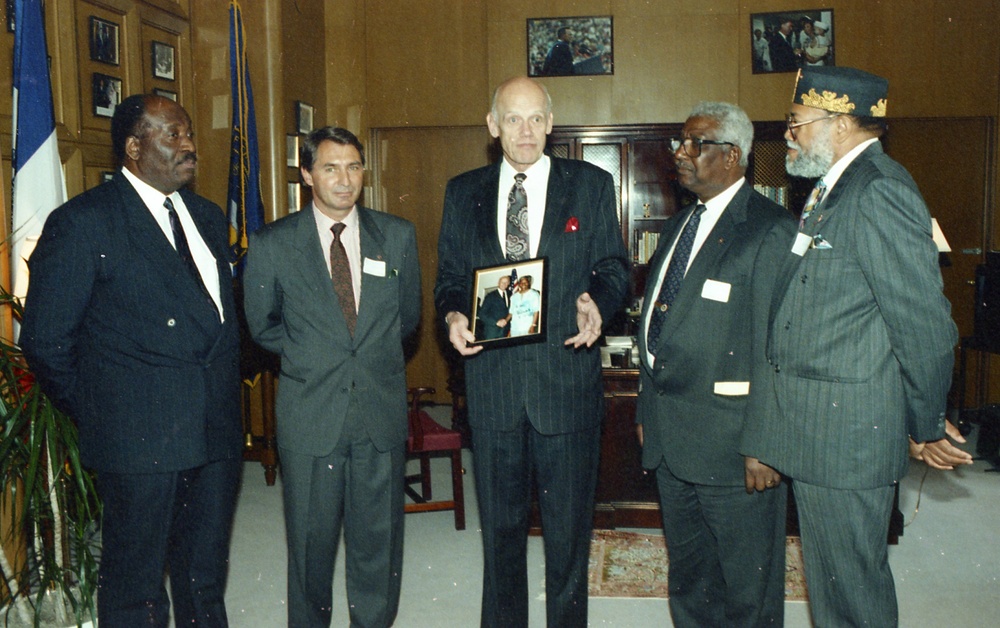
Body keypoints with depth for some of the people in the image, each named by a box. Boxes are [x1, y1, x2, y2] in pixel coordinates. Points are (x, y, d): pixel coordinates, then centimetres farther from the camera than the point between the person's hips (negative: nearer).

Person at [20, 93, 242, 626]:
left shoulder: (209, 217, 12)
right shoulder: (82, 223, -9)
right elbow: (46, 341, -7)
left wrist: (225, 395, 11)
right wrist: (96, 414, 0)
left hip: (218, 433, 6)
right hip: (139, 439, -6)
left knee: (205, 582, 18)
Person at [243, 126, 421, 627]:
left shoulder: (398, 236, 4)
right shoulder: (272, 245, -2)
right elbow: (262, 325, 10)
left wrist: (373, 354, 9)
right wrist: (309, 356, 7)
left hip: (382, 415, 2)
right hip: (310, 415, -1)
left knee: (379, 541, 11)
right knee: (311, 541, 10)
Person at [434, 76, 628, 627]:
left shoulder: (591, 185, 4)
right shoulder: (463, 192, 9)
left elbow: (613, 267, 4)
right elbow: (450, 278, 11)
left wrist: (597, 303, -17)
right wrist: (453, 315, -10)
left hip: (567, 380, -1)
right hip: (491, 381, 2)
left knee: (568, 528, 9)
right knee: (500, 526, 15)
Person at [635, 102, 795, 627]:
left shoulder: (771, 231, -13)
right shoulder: (677, 224, 13)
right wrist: (647, 410, 15)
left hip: (731, 444, -8)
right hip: (668, 437, 8)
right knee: (688, 577, 21)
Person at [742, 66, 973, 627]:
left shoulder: (879, 191, -18)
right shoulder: (835, 188, 14)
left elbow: (923, 322, -18)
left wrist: (927, 426, -8)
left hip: (846, 432, -9)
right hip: (815, 432, 9)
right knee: (829, 577, 21)